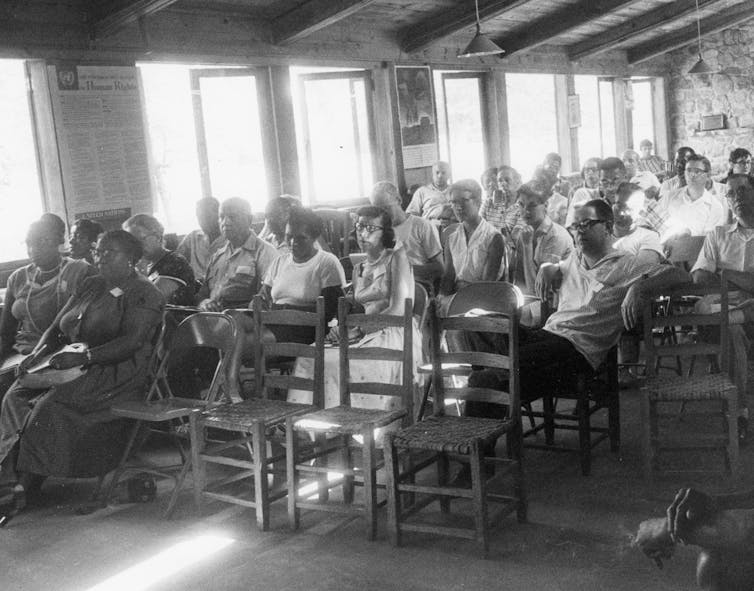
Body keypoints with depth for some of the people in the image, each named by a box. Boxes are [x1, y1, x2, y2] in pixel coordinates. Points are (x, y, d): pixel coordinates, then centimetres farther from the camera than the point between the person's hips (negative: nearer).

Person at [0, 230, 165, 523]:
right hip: (73, 366, 7)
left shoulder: (144, 295, -2)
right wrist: (38, 352, 0)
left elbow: (133, 341, -17)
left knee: (53, 405, -31)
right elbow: (56, 328, 21)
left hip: (118, 372, -7)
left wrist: (84, 357, -27)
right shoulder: (89, 286, 21)